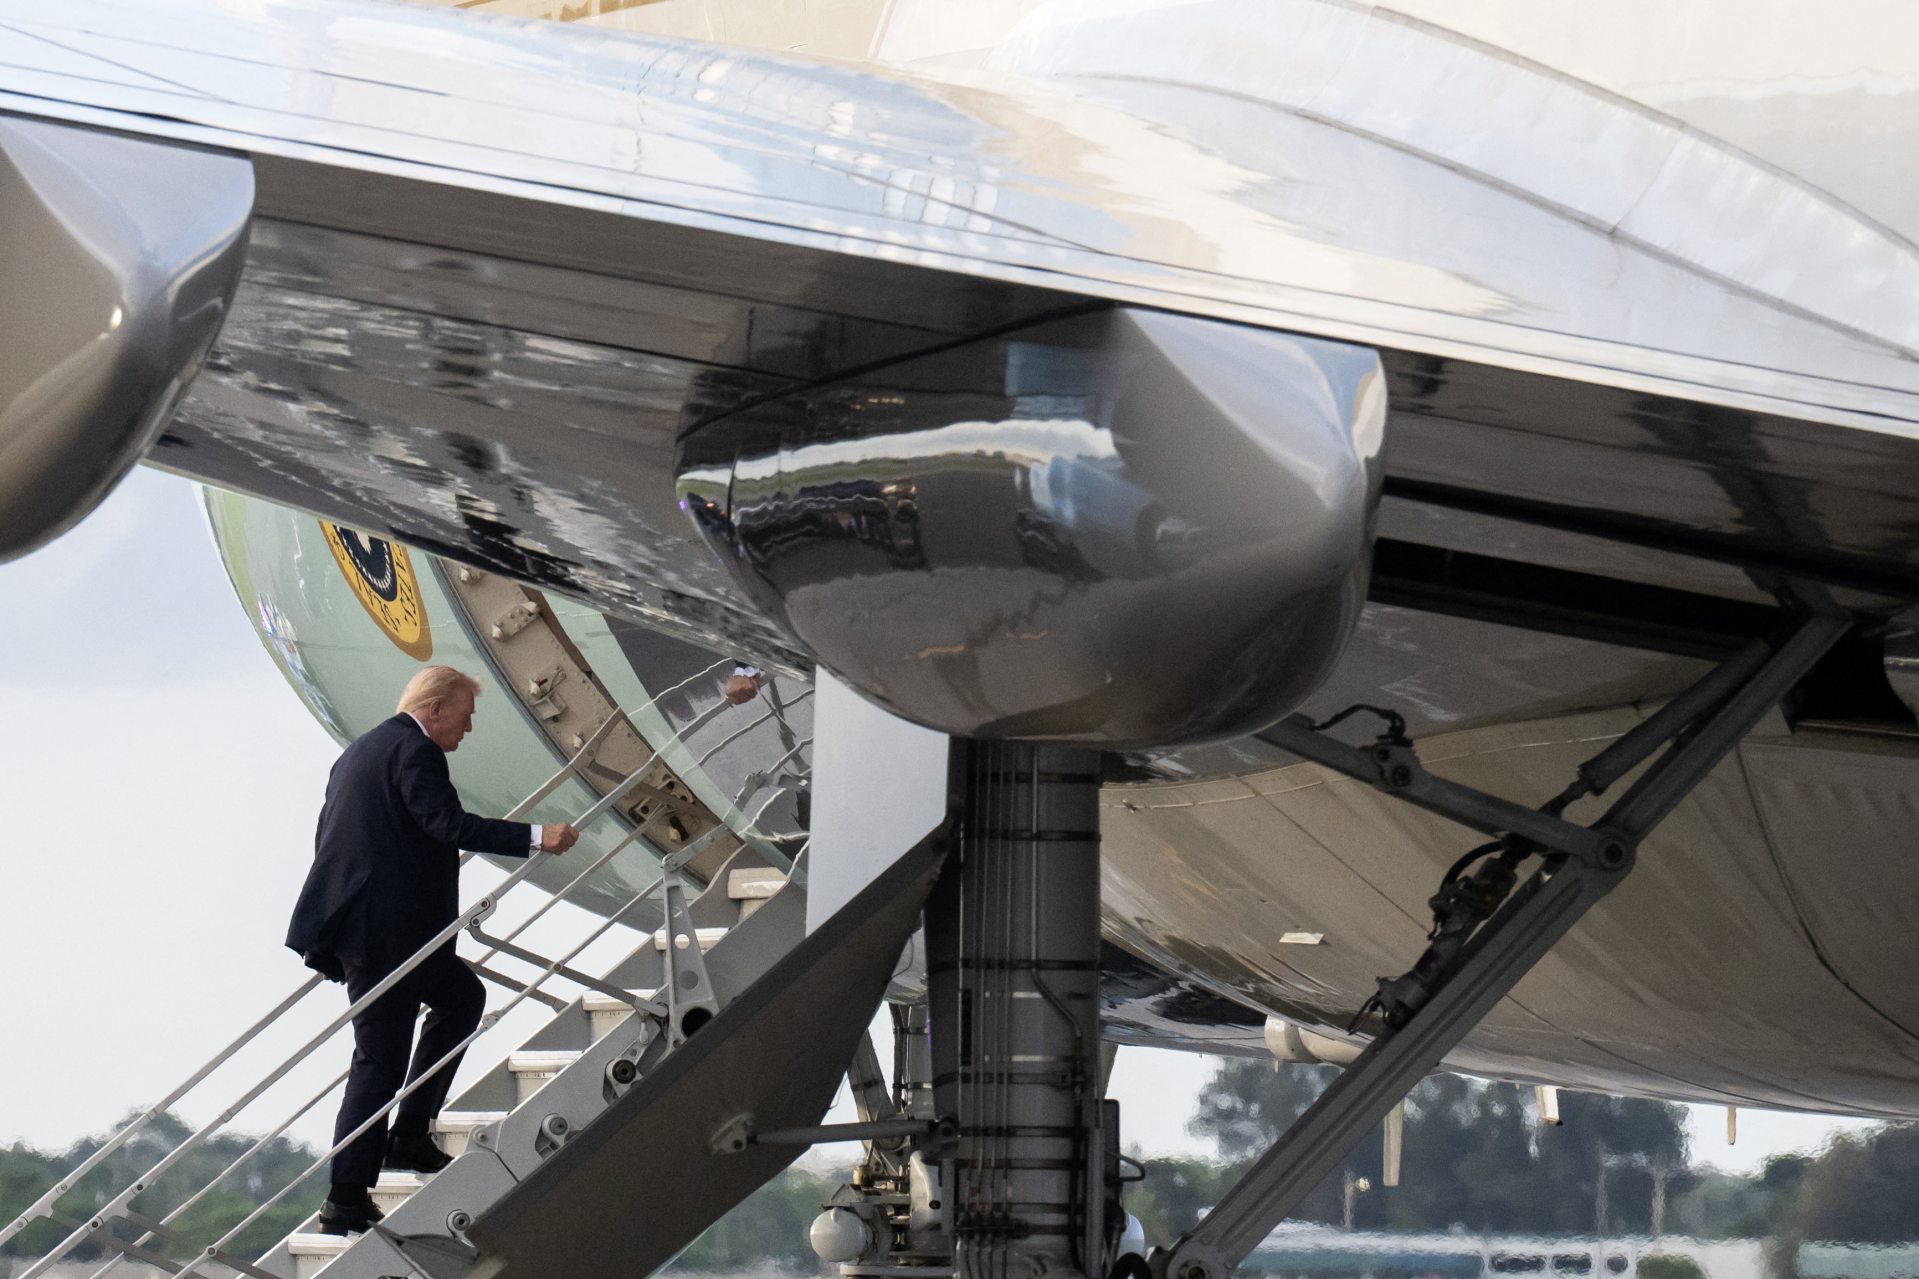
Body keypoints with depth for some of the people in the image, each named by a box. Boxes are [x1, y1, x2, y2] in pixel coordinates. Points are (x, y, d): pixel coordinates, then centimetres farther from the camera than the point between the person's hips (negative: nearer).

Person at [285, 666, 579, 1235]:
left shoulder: (361, 751, 19)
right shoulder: (413, 751, -11)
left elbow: (329, 837, 22)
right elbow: (448, 823, -23)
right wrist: (533, 838, -23)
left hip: (355, 923, 10)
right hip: (385, 930, -10)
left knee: (463, 996, 22)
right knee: (379, 1062, -5)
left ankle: (410, 1136, 19)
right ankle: (346, 1201, -2)